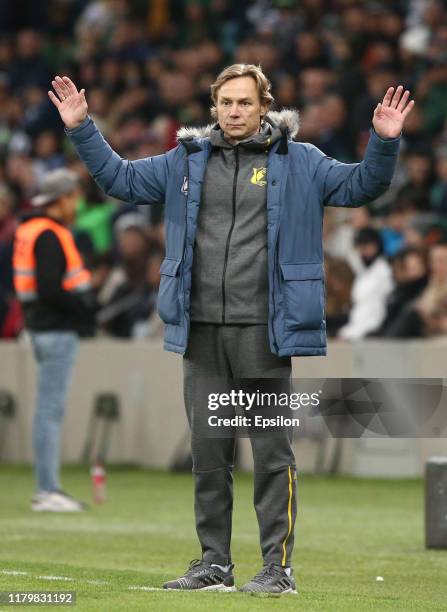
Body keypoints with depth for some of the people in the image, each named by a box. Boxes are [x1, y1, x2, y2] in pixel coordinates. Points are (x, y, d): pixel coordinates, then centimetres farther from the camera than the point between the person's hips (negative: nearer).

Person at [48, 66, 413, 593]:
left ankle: (278, 566, 1)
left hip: (264, 332, -4)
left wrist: (384, 143, -10)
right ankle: (214, 563, 16)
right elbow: (119, 178, 22)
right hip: (200, 331, 4)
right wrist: (81, 130, 14)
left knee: (271, 450, -3)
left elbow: (360, 186, 6)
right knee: (207, 452, 8)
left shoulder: (299, 162, 5)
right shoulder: (186, 161, 13)